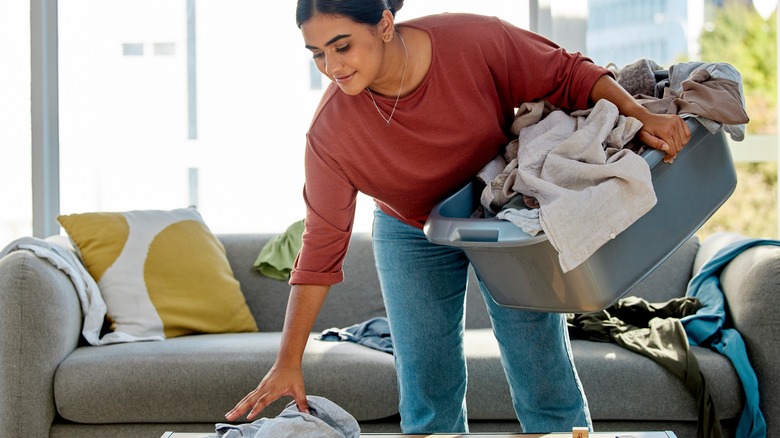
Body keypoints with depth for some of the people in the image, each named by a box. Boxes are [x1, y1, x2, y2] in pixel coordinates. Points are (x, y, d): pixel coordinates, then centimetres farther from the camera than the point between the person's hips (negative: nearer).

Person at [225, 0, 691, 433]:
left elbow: (568, 75, -15)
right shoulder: (331, 132, -26)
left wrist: (640, 116, -30)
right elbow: (322, 246, -19)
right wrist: (289, 363, -19)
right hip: (412, 237, 0)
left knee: (546, 379, 1)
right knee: (427, 392, 0)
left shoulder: (474, 41, -30)